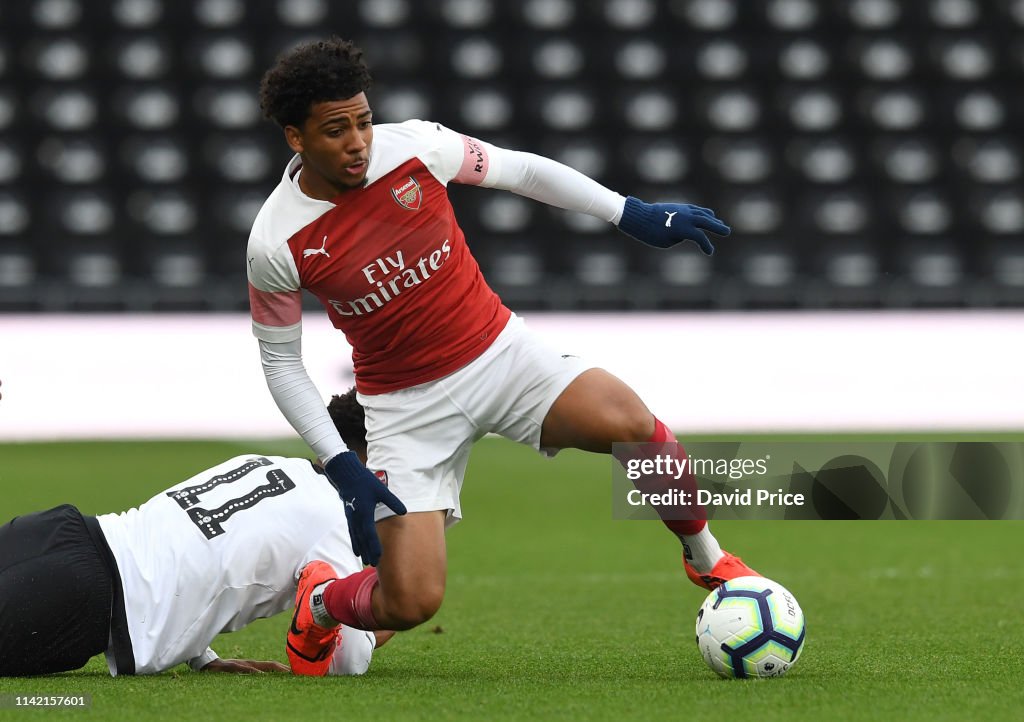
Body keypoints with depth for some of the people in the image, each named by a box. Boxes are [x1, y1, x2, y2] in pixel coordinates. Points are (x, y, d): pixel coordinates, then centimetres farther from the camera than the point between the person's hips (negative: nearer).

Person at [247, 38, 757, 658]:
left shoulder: (414, 146, -11)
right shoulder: (276, 246, -15)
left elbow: (523, 170, 5)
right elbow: (280, 362, -3)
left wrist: (635, 215, 3)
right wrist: (341, 465, -12)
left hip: (499, 352, 2)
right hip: (407, 406, -2)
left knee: (630, 421, -26)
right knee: (410, 603, -14)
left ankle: (707, 558, 0)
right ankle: (320, 606, 21)